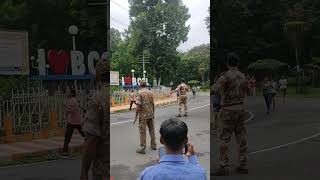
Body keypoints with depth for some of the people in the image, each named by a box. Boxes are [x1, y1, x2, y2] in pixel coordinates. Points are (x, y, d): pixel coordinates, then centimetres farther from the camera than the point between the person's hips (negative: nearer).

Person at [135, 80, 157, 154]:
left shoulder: (140, 93, -12)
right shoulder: (150, 93, 5)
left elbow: (138, 106, -16)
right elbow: (153, 105, 11)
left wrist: (136, 115, -8)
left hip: (143, 115, -6)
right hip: (150, 114, 6)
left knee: (142, 131, 0)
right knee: (152, 129, 16)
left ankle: (142, 148, 3)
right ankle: (153, 145, 25)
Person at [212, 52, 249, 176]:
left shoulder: (225, 76, -14)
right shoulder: (243, 77, 9)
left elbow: (215, 90, -21)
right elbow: (247, 91, 22)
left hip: (228, 110, -7)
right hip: (240, 108, 7)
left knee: (224, 138, -3)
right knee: (241, 137, 9)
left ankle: (223, 167, -3)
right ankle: (243, 165, 13)